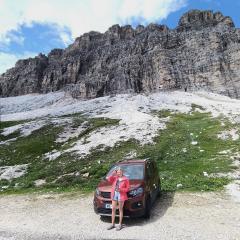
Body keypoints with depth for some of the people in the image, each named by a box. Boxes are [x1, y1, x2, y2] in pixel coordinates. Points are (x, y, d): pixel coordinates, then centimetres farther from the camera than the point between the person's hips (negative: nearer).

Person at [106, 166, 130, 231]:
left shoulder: (125, 179, -5)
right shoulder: (115, 177, 6)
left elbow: (127, 189, -5)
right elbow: (109, 179, -10)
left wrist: (120, 189, -18)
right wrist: (113, 174, -15)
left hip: (121, 195, -4)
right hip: (114, 194, 4)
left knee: (120, 209, 7)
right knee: (113, 209, 10)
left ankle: (120, 224, 20)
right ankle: (112, 224, 24)